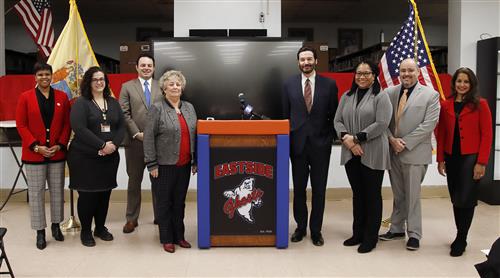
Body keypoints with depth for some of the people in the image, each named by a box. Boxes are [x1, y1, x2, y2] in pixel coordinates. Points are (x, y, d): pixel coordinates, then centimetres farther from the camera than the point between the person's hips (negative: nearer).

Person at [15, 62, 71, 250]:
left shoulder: (62, 97, 5)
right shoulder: (25, 97, 0)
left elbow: (67, 124, 5)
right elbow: (21, 125, -3)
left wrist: (60, 145, -7)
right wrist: (36, 146, -11)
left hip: (57, 153, 2)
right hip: (34, 154, -2)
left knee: (57, 190, 9)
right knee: (36, 192, 3)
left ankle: (56, 225, 24)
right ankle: (40, 231, 12)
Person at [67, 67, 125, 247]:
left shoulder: (113, 103, 12)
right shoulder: (81, 103, -5)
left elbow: (121, 127, 8)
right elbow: (79, 128, -16)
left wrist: (114, 144, -10)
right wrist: (102, 145, -19)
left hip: (109, 157, 5)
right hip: (85, 157, -5)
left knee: (105, 193, 10)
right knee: (87, 194, 1)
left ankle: (100, 228, 25)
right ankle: (85, 231, 16)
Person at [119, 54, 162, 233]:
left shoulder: (161, 87, 8)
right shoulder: (127, 87, 5)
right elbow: (124, 114, -2)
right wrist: (137, 133, -11)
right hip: (135, 141, -1)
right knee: (134, 181, 8)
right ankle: (132, 218, 17)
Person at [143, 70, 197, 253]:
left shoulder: (189, 108, 11)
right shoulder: (157, 109, -5)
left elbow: (194, 134, 14)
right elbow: (148, 138, -8)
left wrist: (195, 161, 11)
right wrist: (152, 164, -12)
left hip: (184, 165, 5)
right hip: (164, 165, -4)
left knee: (180, 201, 13)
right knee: (164, 202, 6)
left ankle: (179, 236, 25)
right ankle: (166, 239, 17)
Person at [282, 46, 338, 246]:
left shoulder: (329, 84, 1)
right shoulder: (289, 85, 4)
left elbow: (333, 115, 4)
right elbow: (285, 115, 6)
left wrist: (330, 137, -2)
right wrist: (288, 139, 1)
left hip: (320, 144, -1)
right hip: (298, 143, 1)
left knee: (319, 190, 6)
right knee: (299, 189, 9)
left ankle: (316, 230, 19)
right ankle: (300, 227, 23)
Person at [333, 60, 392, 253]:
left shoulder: (381, 97, -4)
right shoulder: (347, 96, 13)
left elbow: (381, 124, -13)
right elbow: (338, 121, 8)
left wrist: (356, 138, -16)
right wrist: (346, 139, -10)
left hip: (372, 155, -5)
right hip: (350, 154, 5)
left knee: (372, 195, 5)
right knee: (357, 194, 14)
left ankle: (371, 237, 15)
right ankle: (358, 233, 25)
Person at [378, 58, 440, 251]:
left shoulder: (430, 95, -4)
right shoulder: (390, 93, 6)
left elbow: (428, 124, -11)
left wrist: (405, 142, -14)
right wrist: (392, 140, -11)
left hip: (414, 153, -4)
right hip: (393, 151, 4)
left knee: (412, 195, 2)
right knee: (398, 194, 14)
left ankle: (414, 234, 14)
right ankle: (397, 229, 26)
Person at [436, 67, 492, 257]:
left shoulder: (480, 104, -3)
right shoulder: (446, 105, 7)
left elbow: (487, 135, -6)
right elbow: (441, 134, 8)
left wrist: (481, 162, -11)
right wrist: (440, 159, 3)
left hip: (471, 158, -3)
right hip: (451, 158, 4)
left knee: (465, 200, -1)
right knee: (456, 200, 10)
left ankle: (461, 239, 15)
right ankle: (460, 236, 24)